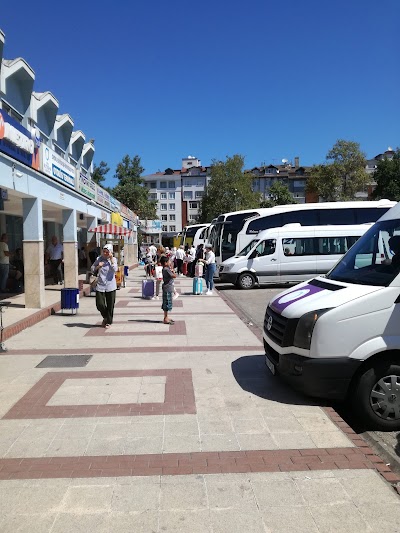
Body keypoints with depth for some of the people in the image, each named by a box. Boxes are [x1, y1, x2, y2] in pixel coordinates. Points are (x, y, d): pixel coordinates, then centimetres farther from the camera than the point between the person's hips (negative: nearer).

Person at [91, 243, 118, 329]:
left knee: (110, 305, 3)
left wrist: (111, 259, -15)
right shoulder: (99, 259, 4)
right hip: (100, 285, 1)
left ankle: (108, 322, 20)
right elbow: (92, 269, 7)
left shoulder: (113, 259, 1)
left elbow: (115, 269, -16)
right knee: (99, 304, -2)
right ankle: (105, 317, 27)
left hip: (110, 286, -1)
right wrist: (98, 266, -11)